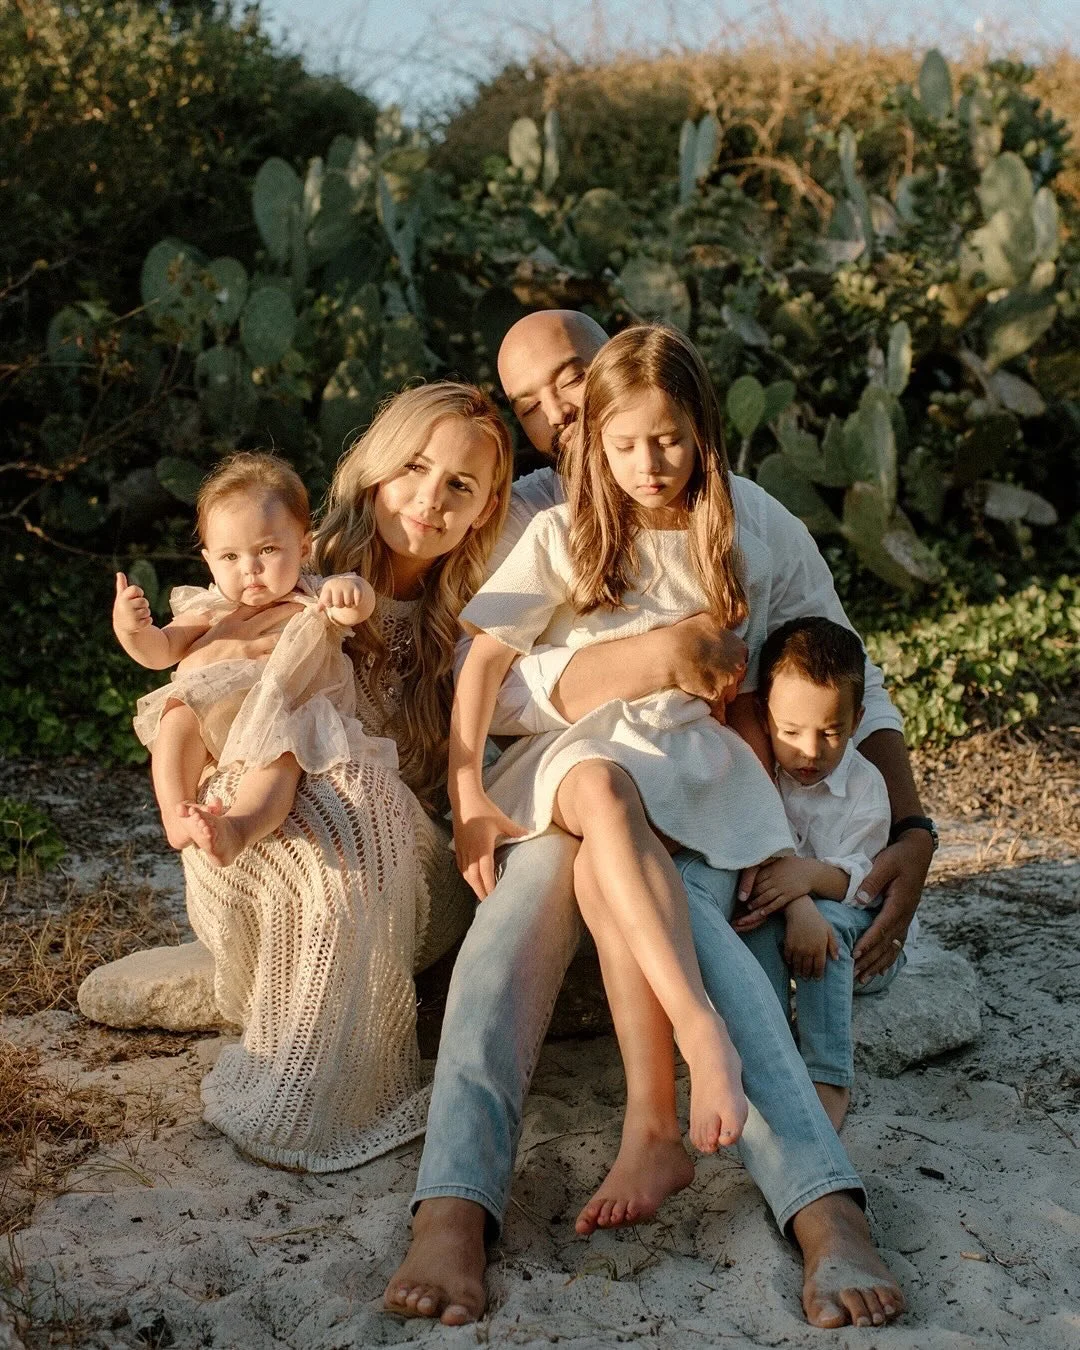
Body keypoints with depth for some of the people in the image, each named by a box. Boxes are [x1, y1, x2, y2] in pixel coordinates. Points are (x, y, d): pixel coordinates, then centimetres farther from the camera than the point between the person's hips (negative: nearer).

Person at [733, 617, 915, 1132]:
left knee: (831, 920, -34)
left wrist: (811, 874, -38)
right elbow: (758, 855, -20)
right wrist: (799, 908, -38)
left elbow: (858, 879, -17)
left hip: (854, 926, -1)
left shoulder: (864, 784, -8)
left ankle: (829, 1080, -40)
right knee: (763, 915, -32)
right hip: (785, 913, 1)